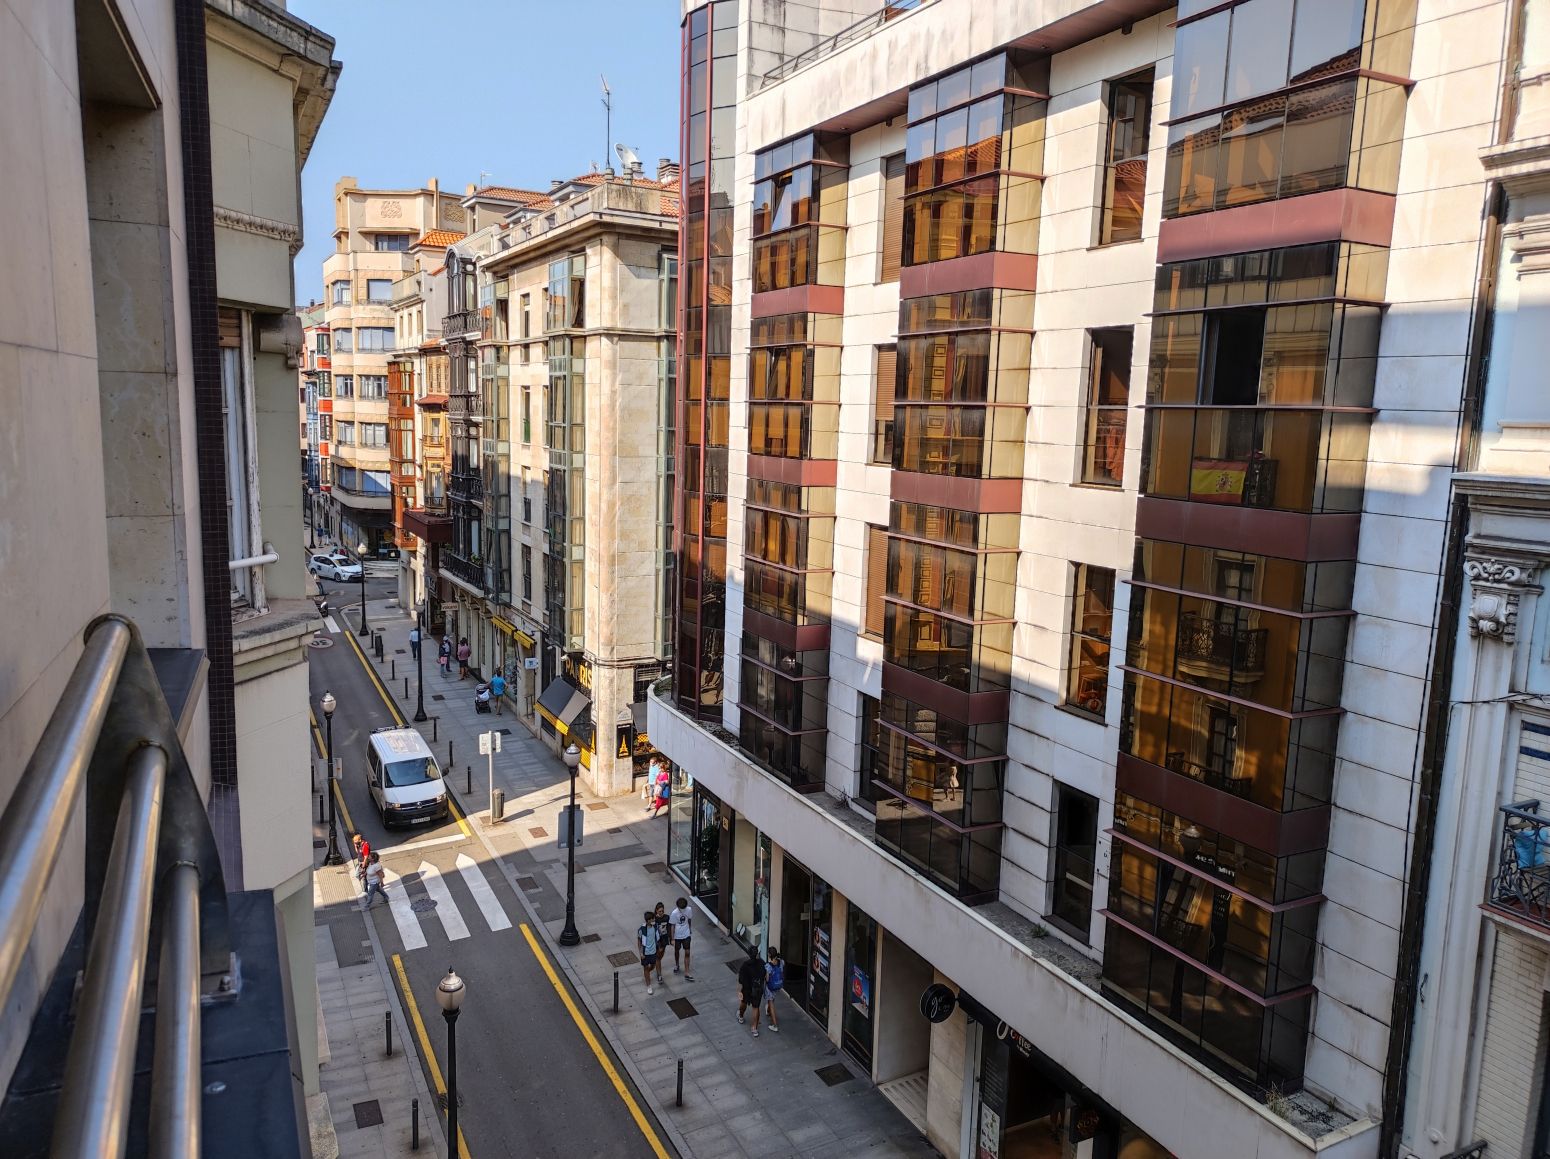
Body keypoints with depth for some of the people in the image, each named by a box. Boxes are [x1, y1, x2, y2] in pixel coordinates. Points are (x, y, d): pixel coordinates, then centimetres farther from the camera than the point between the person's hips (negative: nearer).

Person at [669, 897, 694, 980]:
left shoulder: (689, 910, -14)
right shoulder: (674, 913, -23)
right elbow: (672, 926, -14)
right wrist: (672, 939, -11)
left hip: (686, 935, 2)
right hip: (677, 936, -2)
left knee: (687, 953, 0)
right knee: (677, 951, 20)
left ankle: (687, 973, 6)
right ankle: (676, 965, 47)